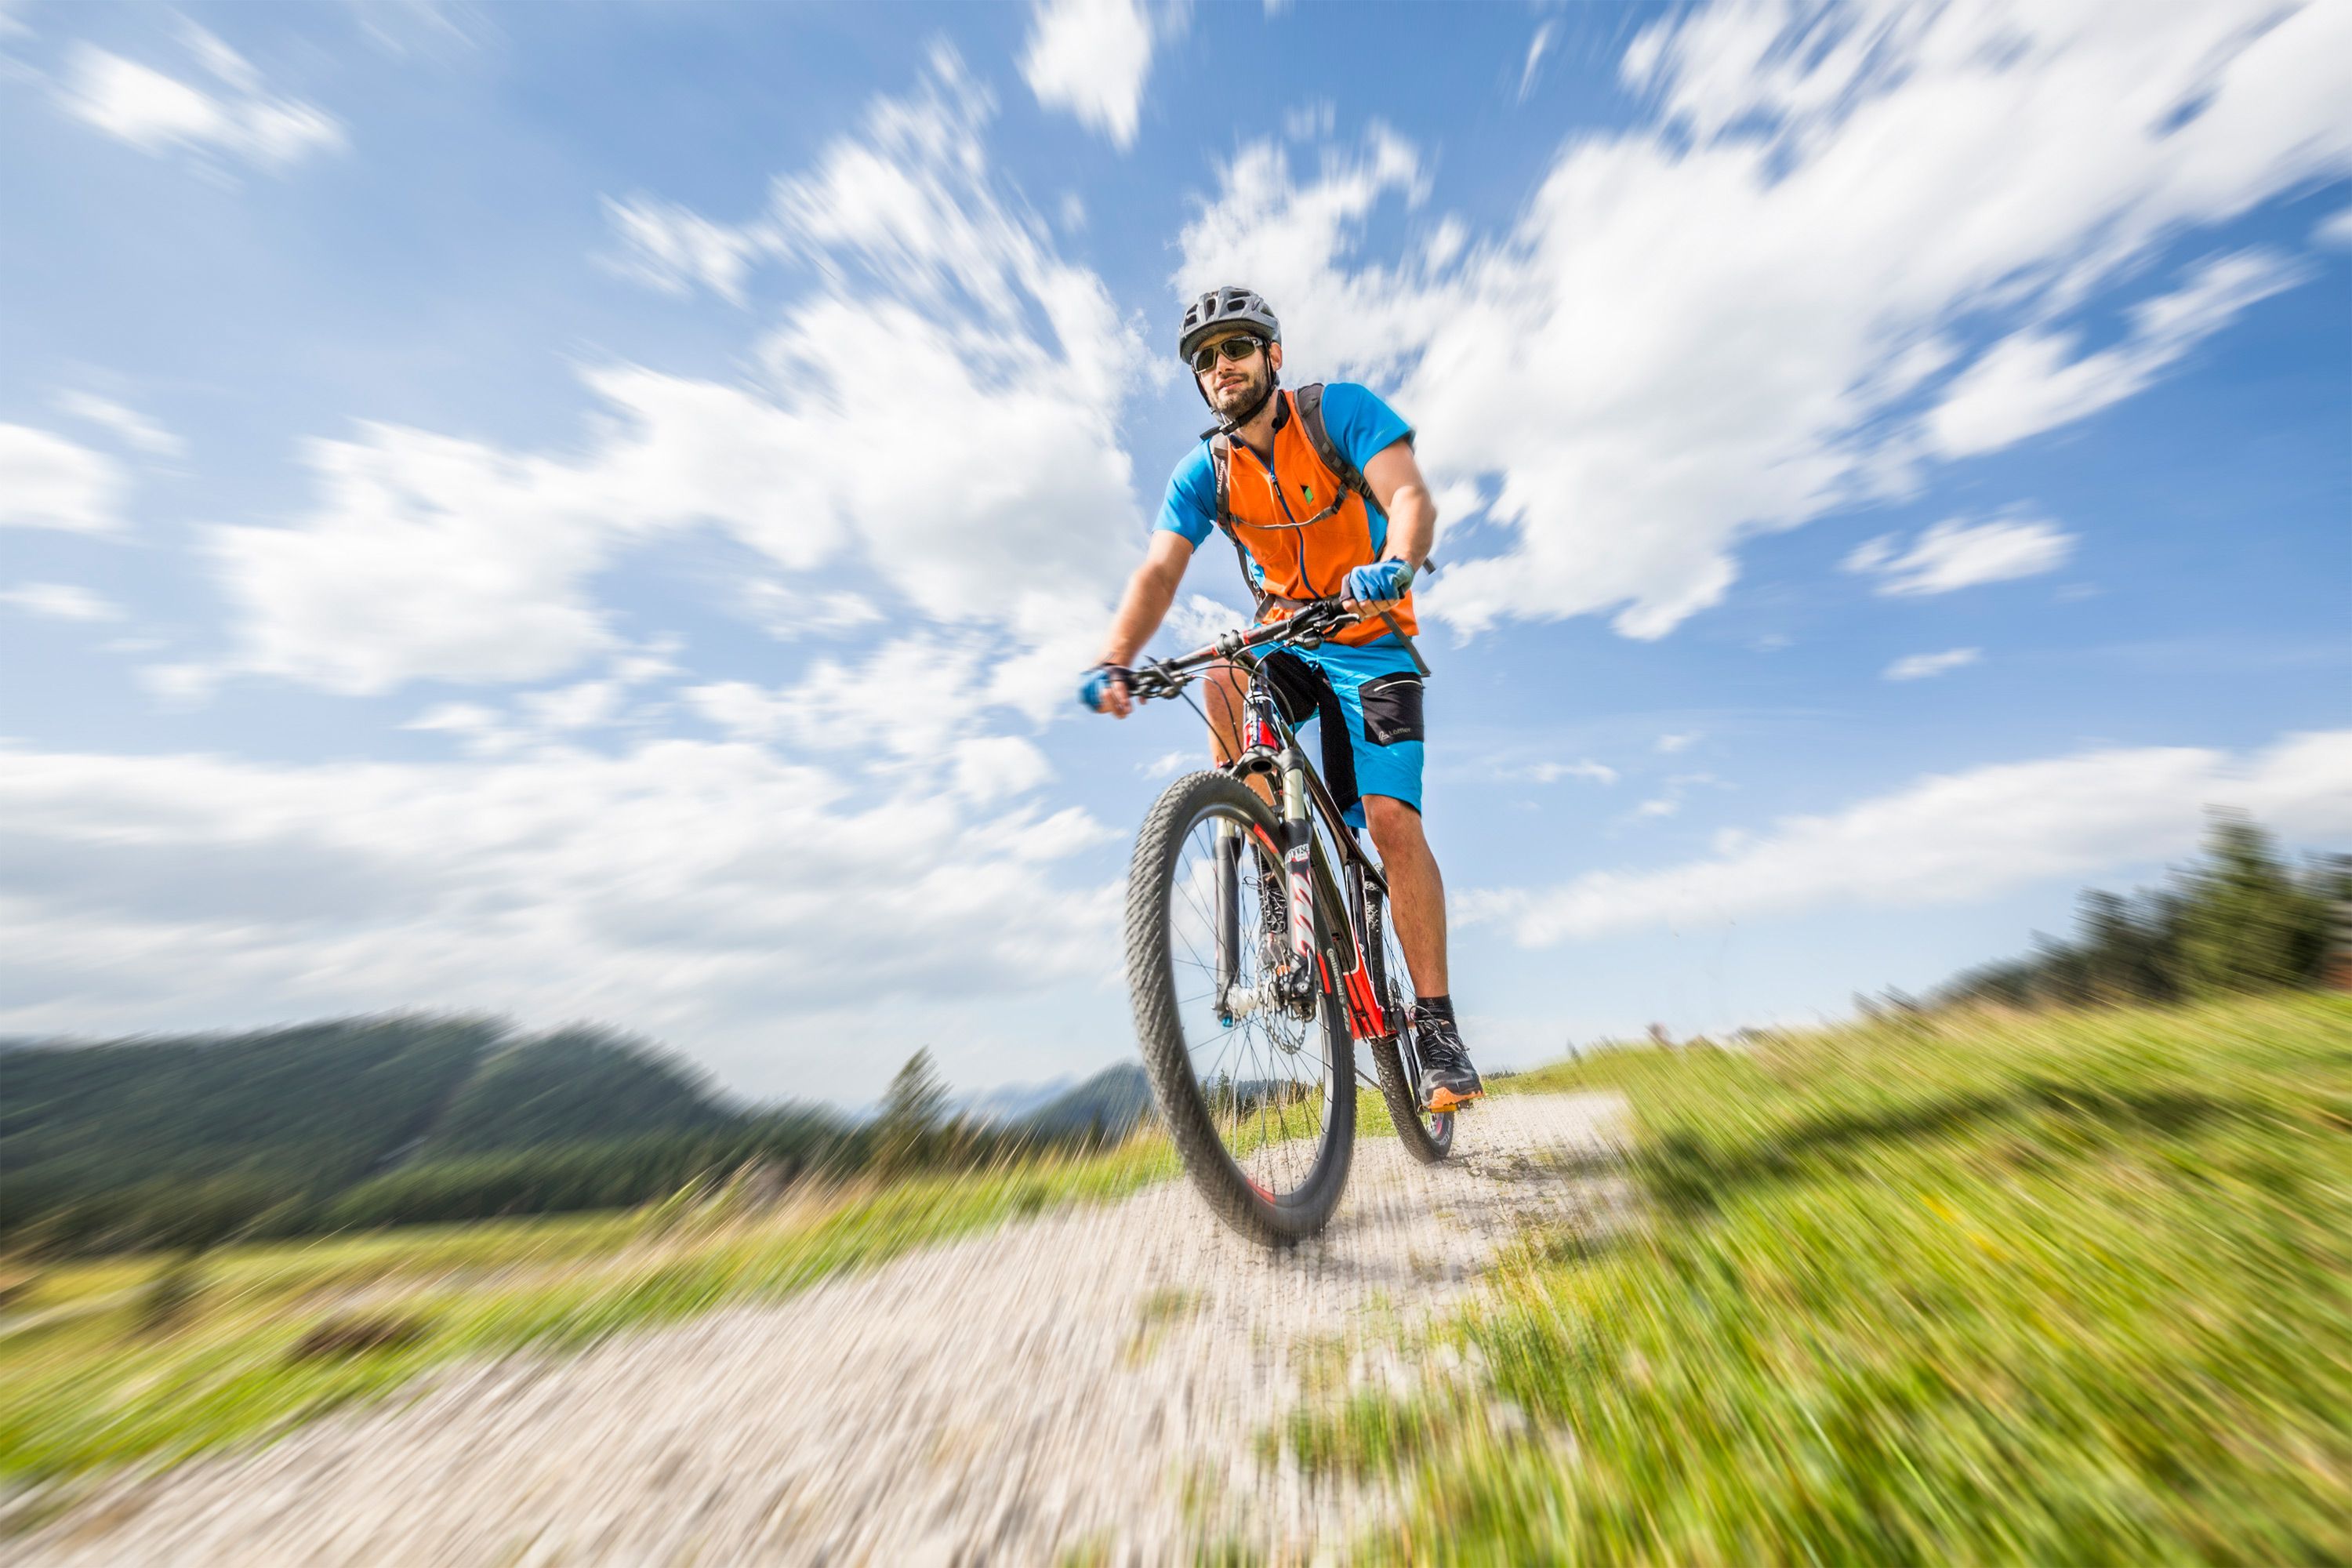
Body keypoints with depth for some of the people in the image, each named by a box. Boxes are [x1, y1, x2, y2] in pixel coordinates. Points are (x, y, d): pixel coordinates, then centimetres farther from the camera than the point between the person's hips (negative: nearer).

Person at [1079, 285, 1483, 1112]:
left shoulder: (1340, 410, -5)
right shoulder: (1204, 472, 0)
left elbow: (1411, 496, -19)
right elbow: (1159, 570, -14)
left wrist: (1393, 564, -42)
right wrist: (1114, 661, -32)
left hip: (1371, 646, -2)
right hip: (1286, 644, 3)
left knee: (1392, 821, -16)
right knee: (1222, 675, -33)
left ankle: (1436, 1021, 0)